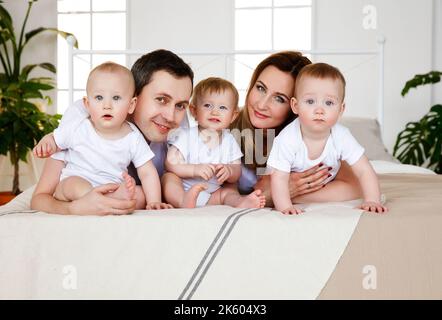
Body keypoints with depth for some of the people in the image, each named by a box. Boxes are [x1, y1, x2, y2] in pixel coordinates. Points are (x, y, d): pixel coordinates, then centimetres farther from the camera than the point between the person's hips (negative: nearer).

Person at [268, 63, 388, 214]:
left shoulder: (341, 137, -29)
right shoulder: (287, 139, -36)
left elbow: (364, 171, -25)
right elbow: (279, 178, -36)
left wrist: (371, 201, -40)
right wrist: (285, 207, -51)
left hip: (328, 182, 3)